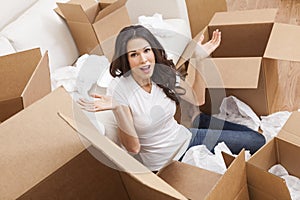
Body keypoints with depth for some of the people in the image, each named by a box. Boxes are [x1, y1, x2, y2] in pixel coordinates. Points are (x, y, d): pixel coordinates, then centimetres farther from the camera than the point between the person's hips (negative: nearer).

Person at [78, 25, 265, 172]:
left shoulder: (163, 72, -8)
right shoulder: (118, 89, -23)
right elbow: (133, 147, -21)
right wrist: (117, 108, -35)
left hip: (185, 137, 6)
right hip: (163, 162, -5)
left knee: (257, 140, 2)